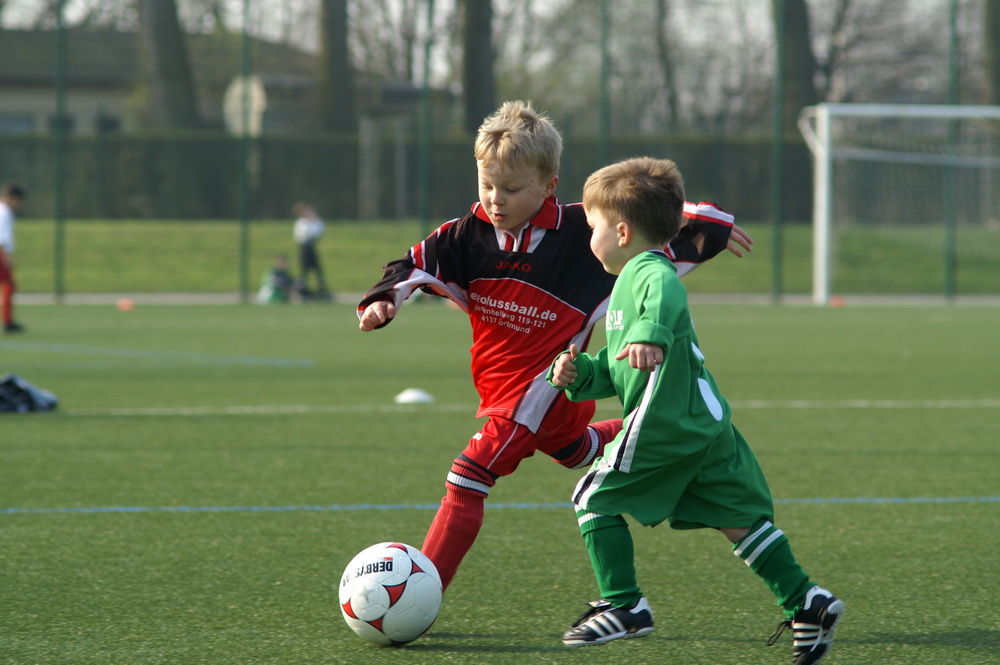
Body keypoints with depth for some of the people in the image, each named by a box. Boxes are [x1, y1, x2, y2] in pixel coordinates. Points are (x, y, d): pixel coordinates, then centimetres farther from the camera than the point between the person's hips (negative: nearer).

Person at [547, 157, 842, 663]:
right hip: (709, 424, 10)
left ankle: (624, 606, 3)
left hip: (663, 426, -10)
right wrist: (578, 374, 11)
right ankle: (805, 602, 2)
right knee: (739, 519, 9)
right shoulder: (634, 279, 26)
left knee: (594, 498, 3)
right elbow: (615, 371, 28)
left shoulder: (646, 271, -6)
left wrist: (651, 334, -52)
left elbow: (667, 295, -34)